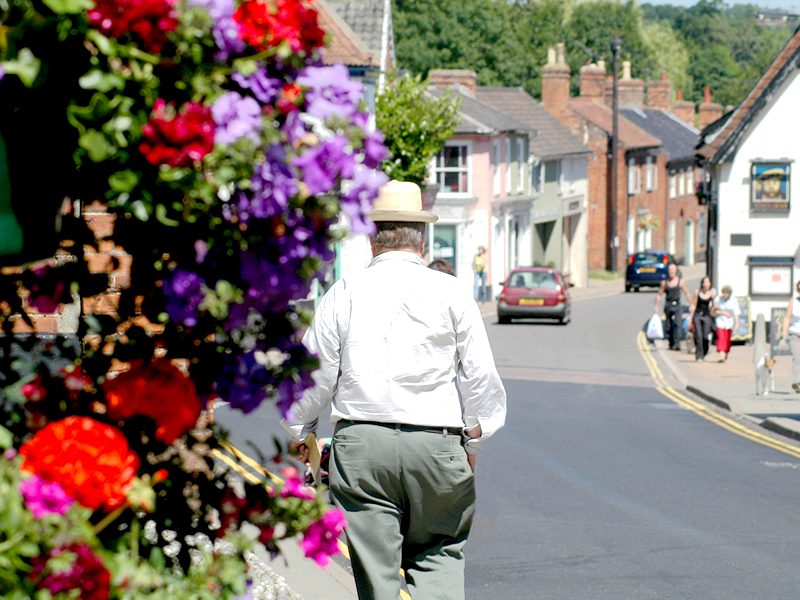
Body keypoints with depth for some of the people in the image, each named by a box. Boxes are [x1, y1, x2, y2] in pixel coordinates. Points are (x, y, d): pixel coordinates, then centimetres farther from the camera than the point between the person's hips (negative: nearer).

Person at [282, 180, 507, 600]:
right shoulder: (451, 293, 2)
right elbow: (482, 375, 3)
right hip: (436, 441, 0)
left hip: (361, 443, 0)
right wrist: (473, 438, 16)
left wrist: (298, 431, 21)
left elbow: (314, 371, 5)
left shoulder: (345, 293, 2)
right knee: (440, 554, 12)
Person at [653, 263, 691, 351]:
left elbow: (687, 293, 11)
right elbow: (659, 295, 13)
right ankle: (671, 344, 21)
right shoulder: (664, 282, 7)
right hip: (668, 306, 2)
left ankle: (677, 343, -25)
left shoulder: (681, 282, 4)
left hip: (677, 306, -2)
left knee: (677, 324, -20)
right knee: (669, 326, 6)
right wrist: (656, 306, 6)